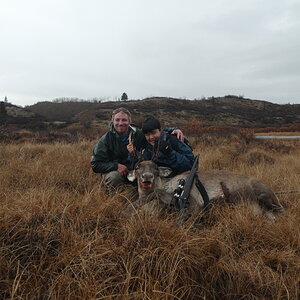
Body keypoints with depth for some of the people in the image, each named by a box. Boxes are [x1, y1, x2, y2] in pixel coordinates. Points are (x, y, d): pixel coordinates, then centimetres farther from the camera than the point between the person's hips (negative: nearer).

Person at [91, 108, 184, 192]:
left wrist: (174, 130, -17)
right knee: (114, 177, -35)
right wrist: (116, 166, -23)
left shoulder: (138, 134, -6)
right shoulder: (105, 139, -9)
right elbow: (95, 164, -10)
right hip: (114, 171, -2)